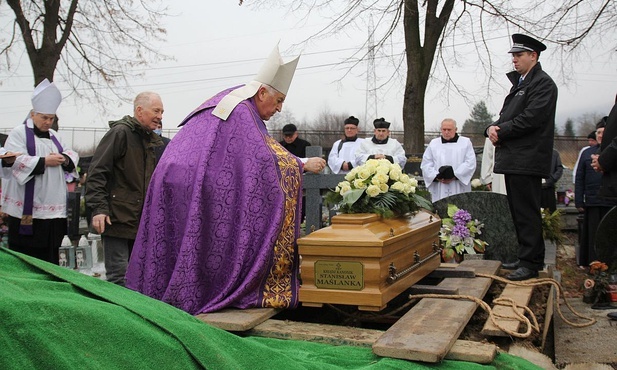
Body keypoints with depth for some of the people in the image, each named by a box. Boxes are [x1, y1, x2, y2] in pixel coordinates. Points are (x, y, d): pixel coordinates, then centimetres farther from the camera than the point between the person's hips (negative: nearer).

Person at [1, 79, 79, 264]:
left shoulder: (53, 135, 17)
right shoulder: (19, 133, -3)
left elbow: (72, 155, 16)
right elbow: (15, 161, -16)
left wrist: (65, 159, -6)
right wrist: (45, 161, -18)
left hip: (54, 209, 6)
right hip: (27, 210, -6)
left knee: (50, 256, 12)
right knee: (25, 261, 0)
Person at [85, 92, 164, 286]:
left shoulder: (151, 140, 18)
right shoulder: (120, 133, -9)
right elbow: (97, 173, -14)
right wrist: (98, 208, -21)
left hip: (140, 222, 8)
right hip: (117, 218, -8)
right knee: (119, 276, -5)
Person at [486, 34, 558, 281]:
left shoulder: (543, 83, -8)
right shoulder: (519, 83, 22)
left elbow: (530, 119, -19)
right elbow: (506, 117, 19)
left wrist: (500, 132, -12)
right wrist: (492, 128, -2)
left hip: (527, 160, -10)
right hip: (513, 158, 10)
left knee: (527, 213, -6)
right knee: (519, 212, 15)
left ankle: (531, 263, 1)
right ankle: (526, 257, 25)